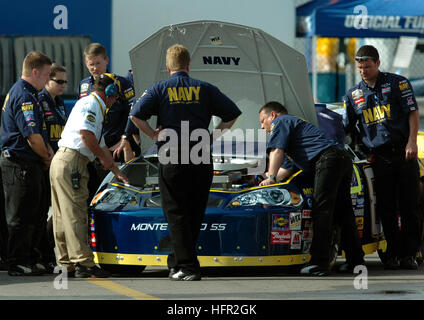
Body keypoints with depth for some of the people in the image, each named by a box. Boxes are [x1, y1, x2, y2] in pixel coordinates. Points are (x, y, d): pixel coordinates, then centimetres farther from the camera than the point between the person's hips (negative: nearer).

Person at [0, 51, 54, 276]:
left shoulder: (22, 93, 18)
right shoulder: (24, 96, -17)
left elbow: (38, 132, 24)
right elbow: (32, 136, -22)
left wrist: (48, 151, 10)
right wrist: (46, 158, -6)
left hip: (29, 163, 11)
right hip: (20, 164, -11)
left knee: (36, 213, 13)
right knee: (21, 216, -6)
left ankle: (28, 261, 18)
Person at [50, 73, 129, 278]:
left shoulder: (96, 109, 27)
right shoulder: (90, 104, -5)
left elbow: (100, 145, 35)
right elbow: (86, 134, -21)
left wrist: (117, 172, 40)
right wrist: (104, 157, -9)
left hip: (61, 161, 11)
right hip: (71, 162, -11)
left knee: (64, 215, 11)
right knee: (75, 214, -12)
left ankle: (66, 262, 14)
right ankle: (83, 263, -14)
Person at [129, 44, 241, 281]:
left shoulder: (159, 90, 3)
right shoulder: (205, 89, 7)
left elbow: (136, 115, -7)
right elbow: (233, 114, 6)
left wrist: (154, 135, 4)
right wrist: (215, 134, 14)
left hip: (172, 158, -2)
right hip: (202, 159, 2)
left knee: (177, 214, 2)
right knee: (195, 214, 13)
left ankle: (187, 266, -6)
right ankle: (178, 261, 18)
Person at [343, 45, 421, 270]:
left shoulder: (398, 83, 3)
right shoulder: (353, 95, 12)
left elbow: (412, 112, -2)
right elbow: (347, 128, 16)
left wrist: (412, 142, -12)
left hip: (403, 153, -2)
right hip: (378, 157, 2)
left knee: (409, 206, -2)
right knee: (386, 209, 0)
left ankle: (409, 254, 4)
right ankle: (393, 254, 7)